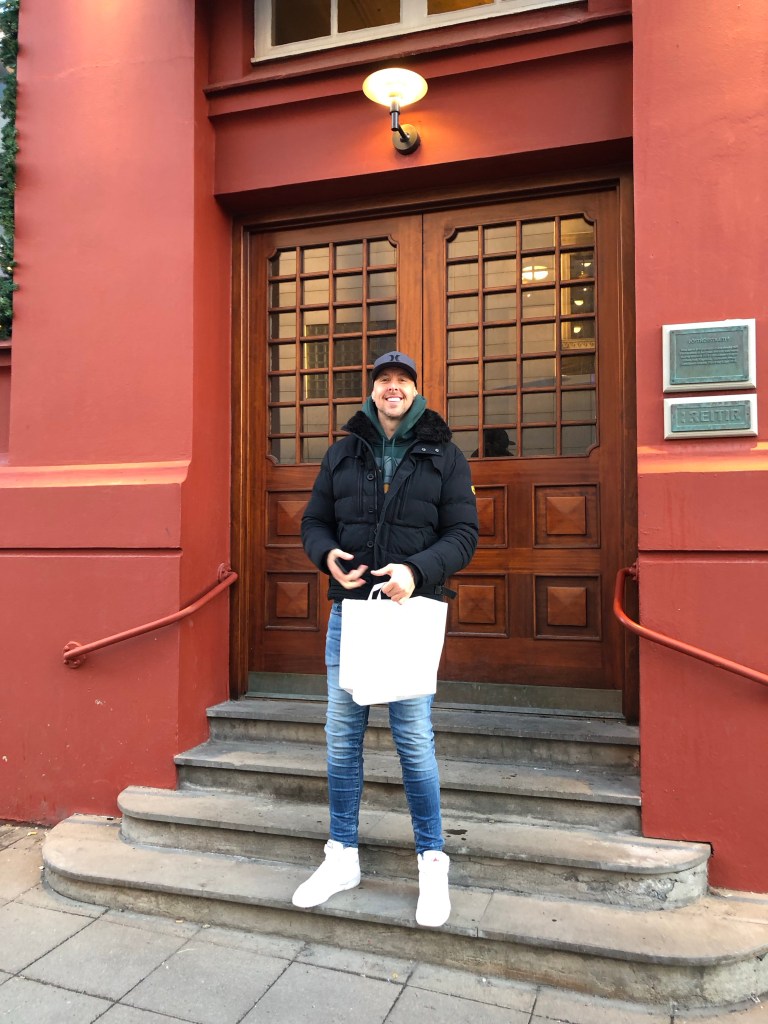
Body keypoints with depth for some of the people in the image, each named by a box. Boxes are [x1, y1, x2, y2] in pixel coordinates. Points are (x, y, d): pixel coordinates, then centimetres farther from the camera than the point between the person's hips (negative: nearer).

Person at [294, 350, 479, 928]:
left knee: (414, 737, -1)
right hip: (349, 607, 3)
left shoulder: (444, 456, 5)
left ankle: (433, 863, 17)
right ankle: (343, 858, 24)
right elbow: (315, 521, 15)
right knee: (342, 735, 8)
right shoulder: (343, 454, 12)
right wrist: (327, 555, -8)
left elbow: (463, 534, 0)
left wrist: (417, 570, -17)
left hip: (411, 609, -3)